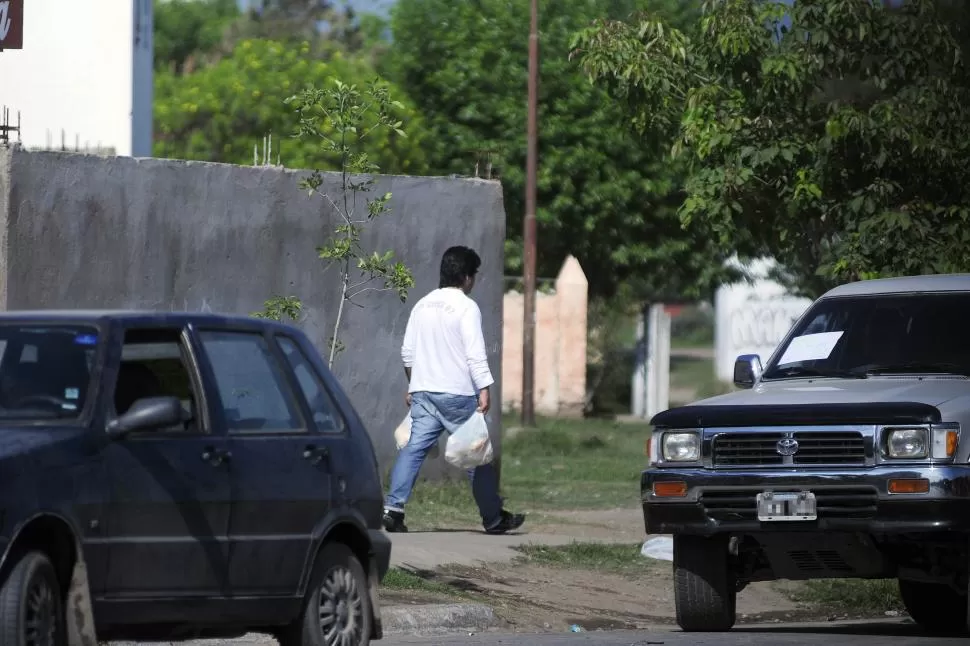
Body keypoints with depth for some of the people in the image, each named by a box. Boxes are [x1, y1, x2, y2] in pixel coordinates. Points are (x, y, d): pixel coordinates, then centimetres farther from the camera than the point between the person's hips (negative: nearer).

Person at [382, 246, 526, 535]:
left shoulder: (423, 305, 12)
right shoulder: (466, 307, -8)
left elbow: (407, 351, 17)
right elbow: (475, 354, -15)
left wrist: (412, 385, 27)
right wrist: (484, 390, -14)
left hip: (423, 391, 6)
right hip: (456, 393, -6)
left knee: (414, 447, -1)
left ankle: (393, 508, -16)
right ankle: (494, 519, 12)